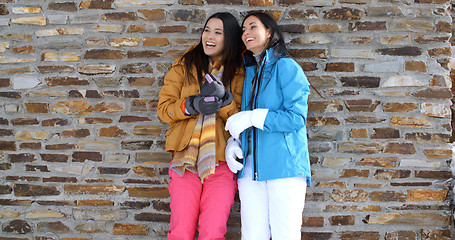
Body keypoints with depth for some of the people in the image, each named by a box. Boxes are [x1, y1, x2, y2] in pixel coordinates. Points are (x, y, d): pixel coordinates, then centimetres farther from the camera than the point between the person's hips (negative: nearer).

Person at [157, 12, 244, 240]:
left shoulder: (239, 74, 8)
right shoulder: (184, 66, 11)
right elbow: (163, 108, 4)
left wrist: (224, 98, -17)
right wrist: (192, 105, -13)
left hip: (221, 162, 0)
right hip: (185, 159, 1)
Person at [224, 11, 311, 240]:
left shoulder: (286, 67, -3)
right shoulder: (248, 72, 19)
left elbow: (296, 117, -12)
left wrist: (252, 117, -14)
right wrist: (233, 141, 4)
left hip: (284, 166, -6)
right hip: (251, 167, 6)